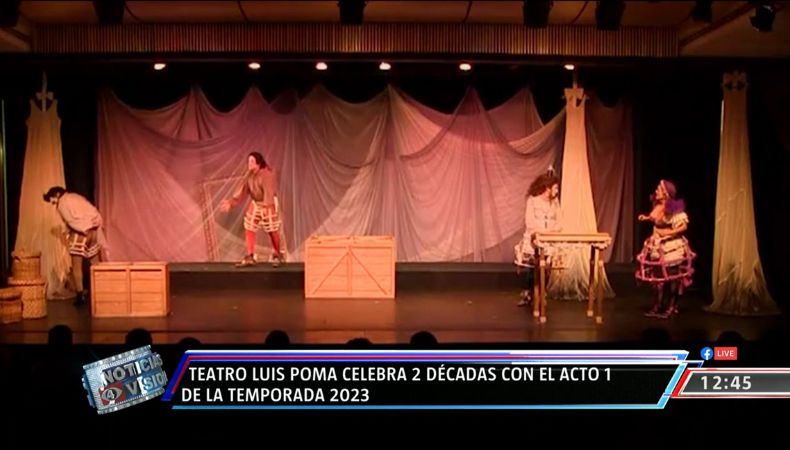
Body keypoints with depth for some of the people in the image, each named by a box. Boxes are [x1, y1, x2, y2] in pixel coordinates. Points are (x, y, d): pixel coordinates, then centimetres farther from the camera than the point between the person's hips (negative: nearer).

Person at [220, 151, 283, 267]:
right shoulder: (250, 175, 5)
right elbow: (243, 190, 7)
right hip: (255, 204, 8)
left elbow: (269, 191, -30)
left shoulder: (267, 174, -20)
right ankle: (250, 257, 12)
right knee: (249, 229, 5)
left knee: (273, 231, 0)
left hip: (269, 205, -8)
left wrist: (266, 206, -43)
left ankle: (277, 256, 18)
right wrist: (231, 202, 0)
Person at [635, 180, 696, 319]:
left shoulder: (674, 209, -19)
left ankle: (671, 308, 12)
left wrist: (668, 233, -24)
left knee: (672, 278, 2)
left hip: (672, 247, -8)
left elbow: (684, 226, -20)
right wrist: (646, 218, 6)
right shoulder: (657, 206, 2)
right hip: (658, 247, 8)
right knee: (658, 277, 13)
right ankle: (658, 306, 23)